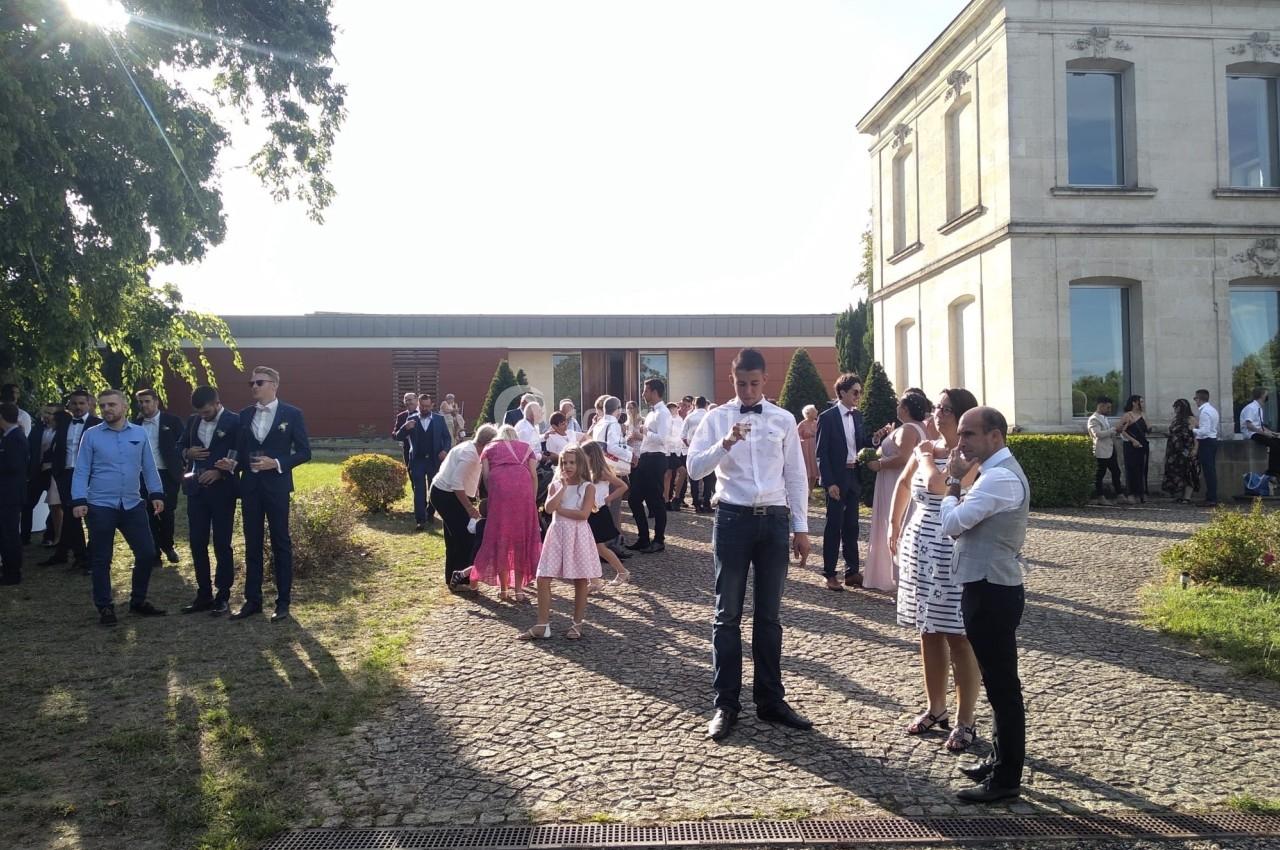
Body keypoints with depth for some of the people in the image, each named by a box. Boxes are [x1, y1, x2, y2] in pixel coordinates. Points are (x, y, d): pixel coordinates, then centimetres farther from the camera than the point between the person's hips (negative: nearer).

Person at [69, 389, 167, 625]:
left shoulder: (139, 433, 4)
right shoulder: (91, 435, -3)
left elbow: (149, 467, 8)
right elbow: (81, 471, -3)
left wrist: (156, 494, 2)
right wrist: (78, 501, -11)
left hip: (132, 505, 2)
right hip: (100, 506, -2)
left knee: (147, 553, 3)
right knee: (101, 559, 5)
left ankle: (138, 601, 20)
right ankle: (105, 607, 18)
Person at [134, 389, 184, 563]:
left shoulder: (172, 421, -2)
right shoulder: (136, 423, 8)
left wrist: (178, 469, -9)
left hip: (166, 475, -3)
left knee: (166, 513, 1)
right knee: (149, 514, 5)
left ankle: (167, 546, 22)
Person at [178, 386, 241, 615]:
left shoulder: (234, 422, -8)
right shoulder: (193, 421, 9)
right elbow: (179, 446, 20)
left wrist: (219, 473, -20)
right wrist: (188, 453, -2)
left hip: (222, 490, -5)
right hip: (196, 489, 6)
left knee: (222, 544, 2)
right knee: (197, 543, 8)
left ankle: (223, 597, 11)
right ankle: (204, 594, 19)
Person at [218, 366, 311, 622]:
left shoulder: (292, 414, -3)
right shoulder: (245, 415, 9)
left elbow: (304, 452, -4)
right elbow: (241, 451, 13)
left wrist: (277, 463, -17)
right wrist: (233, 464, -8)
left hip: (276, 486, -4)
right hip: (250, 487, 4)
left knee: (281, 544, 3)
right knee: (252, 545, 9)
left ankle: (283, 602, 11)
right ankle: (252, 600, 18)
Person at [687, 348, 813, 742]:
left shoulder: (783, 420, 5)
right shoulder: (717, 418, 0)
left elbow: (796, 476, 8)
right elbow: (694, 468, -9)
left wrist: (800, 527, 5)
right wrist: (725, 444, -24)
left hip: (774, 520, 2)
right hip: (733, 518, -2)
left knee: (769, 615, 11)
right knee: (728, 615, 4)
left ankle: (770, 699, 23)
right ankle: (726, 703, 14)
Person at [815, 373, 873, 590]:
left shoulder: (858, 415, 9)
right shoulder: (827, 417, -8)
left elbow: (862, 444, 12)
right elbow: (821, 452, -10)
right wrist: (829, 482, -15)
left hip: (854, 476, 6)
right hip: (836, 478, -6)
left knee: (851, 526, 11)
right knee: (834, 526, 0)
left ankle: (852, 572, 18)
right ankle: (830, 574, 8)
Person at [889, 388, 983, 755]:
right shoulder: (926, 448, 9)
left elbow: (937, 485, -27)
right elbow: (903, 484, 26)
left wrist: (926, 458, -10)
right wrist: (895, 527, 27)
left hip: (954, 551, -7)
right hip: (920, 547, 7)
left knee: (957, 637, -1)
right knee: (929, 633, 14)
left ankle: (964, 722, 10)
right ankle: (935, 709, 28)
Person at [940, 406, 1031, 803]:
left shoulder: (1000, 478, -19)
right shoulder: (997, 472, 14)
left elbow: (951, 524, -22)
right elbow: (964, 524, 11)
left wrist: (953, 481, -9)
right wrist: (960, 482, -1)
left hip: (991, 592, -11)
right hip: (989, 588, 11)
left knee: (1002, 684, -1)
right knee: (998, 682, 19)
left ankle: (1006, 778, 9)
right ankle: (1001, 760, 31)